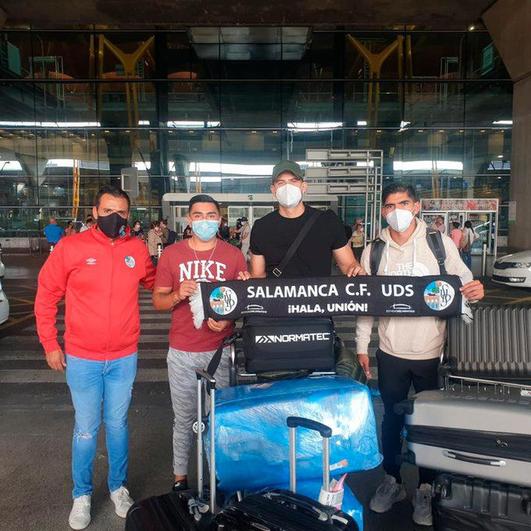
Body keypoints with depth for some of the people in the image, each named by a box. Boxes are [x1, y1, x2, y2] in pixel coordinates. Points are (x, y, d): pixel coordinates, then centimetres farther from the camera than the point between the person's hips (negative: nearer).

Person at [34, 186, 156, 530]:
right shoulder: (71, 247, -8)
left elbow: (154, 282, 15)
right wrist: (50, 344, -1)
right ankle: (82, 494, 33)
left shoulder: (138, 249, -2)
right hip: (81, 358, -1)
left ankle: (119, 486, 36)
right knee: (86, 429, 11)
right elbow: (46, 296, 0)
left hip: (124, 358, 2)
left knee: (118, 425, 16)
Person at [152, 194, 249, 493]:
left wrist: (227, 319, -14)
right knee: (184, 418, 10)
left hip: (222, 350, 0)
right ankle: (180, 477, 29)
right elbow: (157, 300, 4)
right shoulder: (171, 254, 1)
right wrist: (177, 295, -17)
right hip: (182, 351, 0)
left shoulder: (234, 255, 2)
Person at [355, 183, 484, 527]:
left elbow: (463, 280, 2)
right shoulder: (373, 251, 1)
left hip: (432, 351, -1)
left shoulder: (440, 243, -3)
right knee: (392, 418, 15)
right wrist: (362, 345, 4)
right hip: (391, 352, 1)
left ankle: (426, 488, 32)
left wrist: (475, 290, -23)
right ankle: (392, 481, 35)